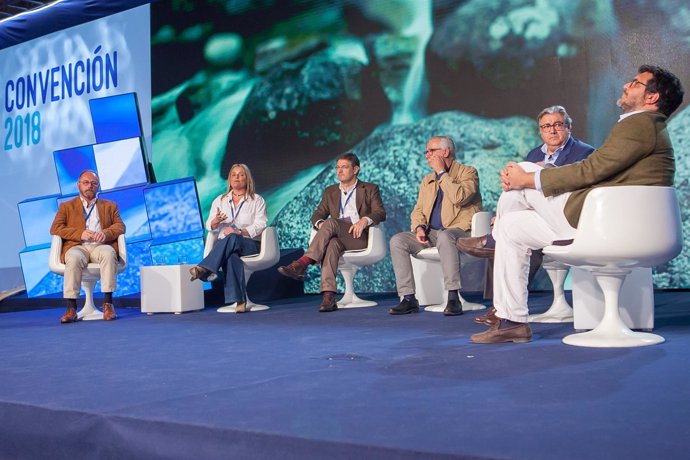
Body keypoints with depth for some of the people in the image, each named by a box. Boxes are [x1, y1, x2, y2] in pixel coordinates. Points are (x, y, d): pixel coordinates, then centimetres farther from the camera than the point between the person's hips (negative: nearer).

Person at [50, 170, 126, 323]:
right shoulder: (66, 206, 23)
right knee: (74, 258, -37)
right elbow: (55, 228, 9)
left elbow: (120, 226, 13)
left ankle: (108, 303, -38)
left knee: (109, 253, -37)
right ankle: (71, 308, -38)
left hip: (101, 246, 1)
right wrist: (80, 234, -8)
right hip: (77, 247, 0)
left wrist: (106, 233, -11)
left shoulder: (110, 206, 27)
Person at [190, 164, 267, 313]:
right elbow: (210, 227, 11)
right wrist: (216, 220, -14)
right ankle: (239, 300, -49)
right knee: (231, 255, -37)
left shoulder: (257, 200, 10)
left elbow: (260, 226, -3)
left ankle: (203, 269, -45)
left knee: (231, 239, -38)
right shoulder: (220, 200, 19)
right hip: (225, 245, 2)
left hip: (250, 244, -2)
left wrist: (239, 232, -19)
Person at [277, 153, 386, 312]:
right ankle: (329, 297, -50)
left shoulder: (370, 189, 14)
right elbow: (317, 215, 17)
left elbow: (380, 213, 0)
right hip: (338, 238, 3)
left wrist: (364, 220, -21)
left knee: (331, 222, -31)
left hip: (360, 236, -3)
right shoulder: (330, 192, 25)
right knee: (332, 244, -36)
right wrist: (320, 223, -8)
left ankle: (302, 264, -38)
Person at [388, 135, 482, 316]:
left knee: (444, 236, -41)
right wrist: (420, 227, -4)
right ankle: (408, 299, -19)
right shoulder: (427, 180, 22)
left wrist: (442, 172, -10)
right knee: (397, 240, -17)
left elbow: (459, 197, -19)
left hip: (460, 231, -6)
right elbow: (418, 209, 18)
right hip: (431, 233, 6)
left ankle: (453, 298, -38)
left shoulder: (468, 172, 1)